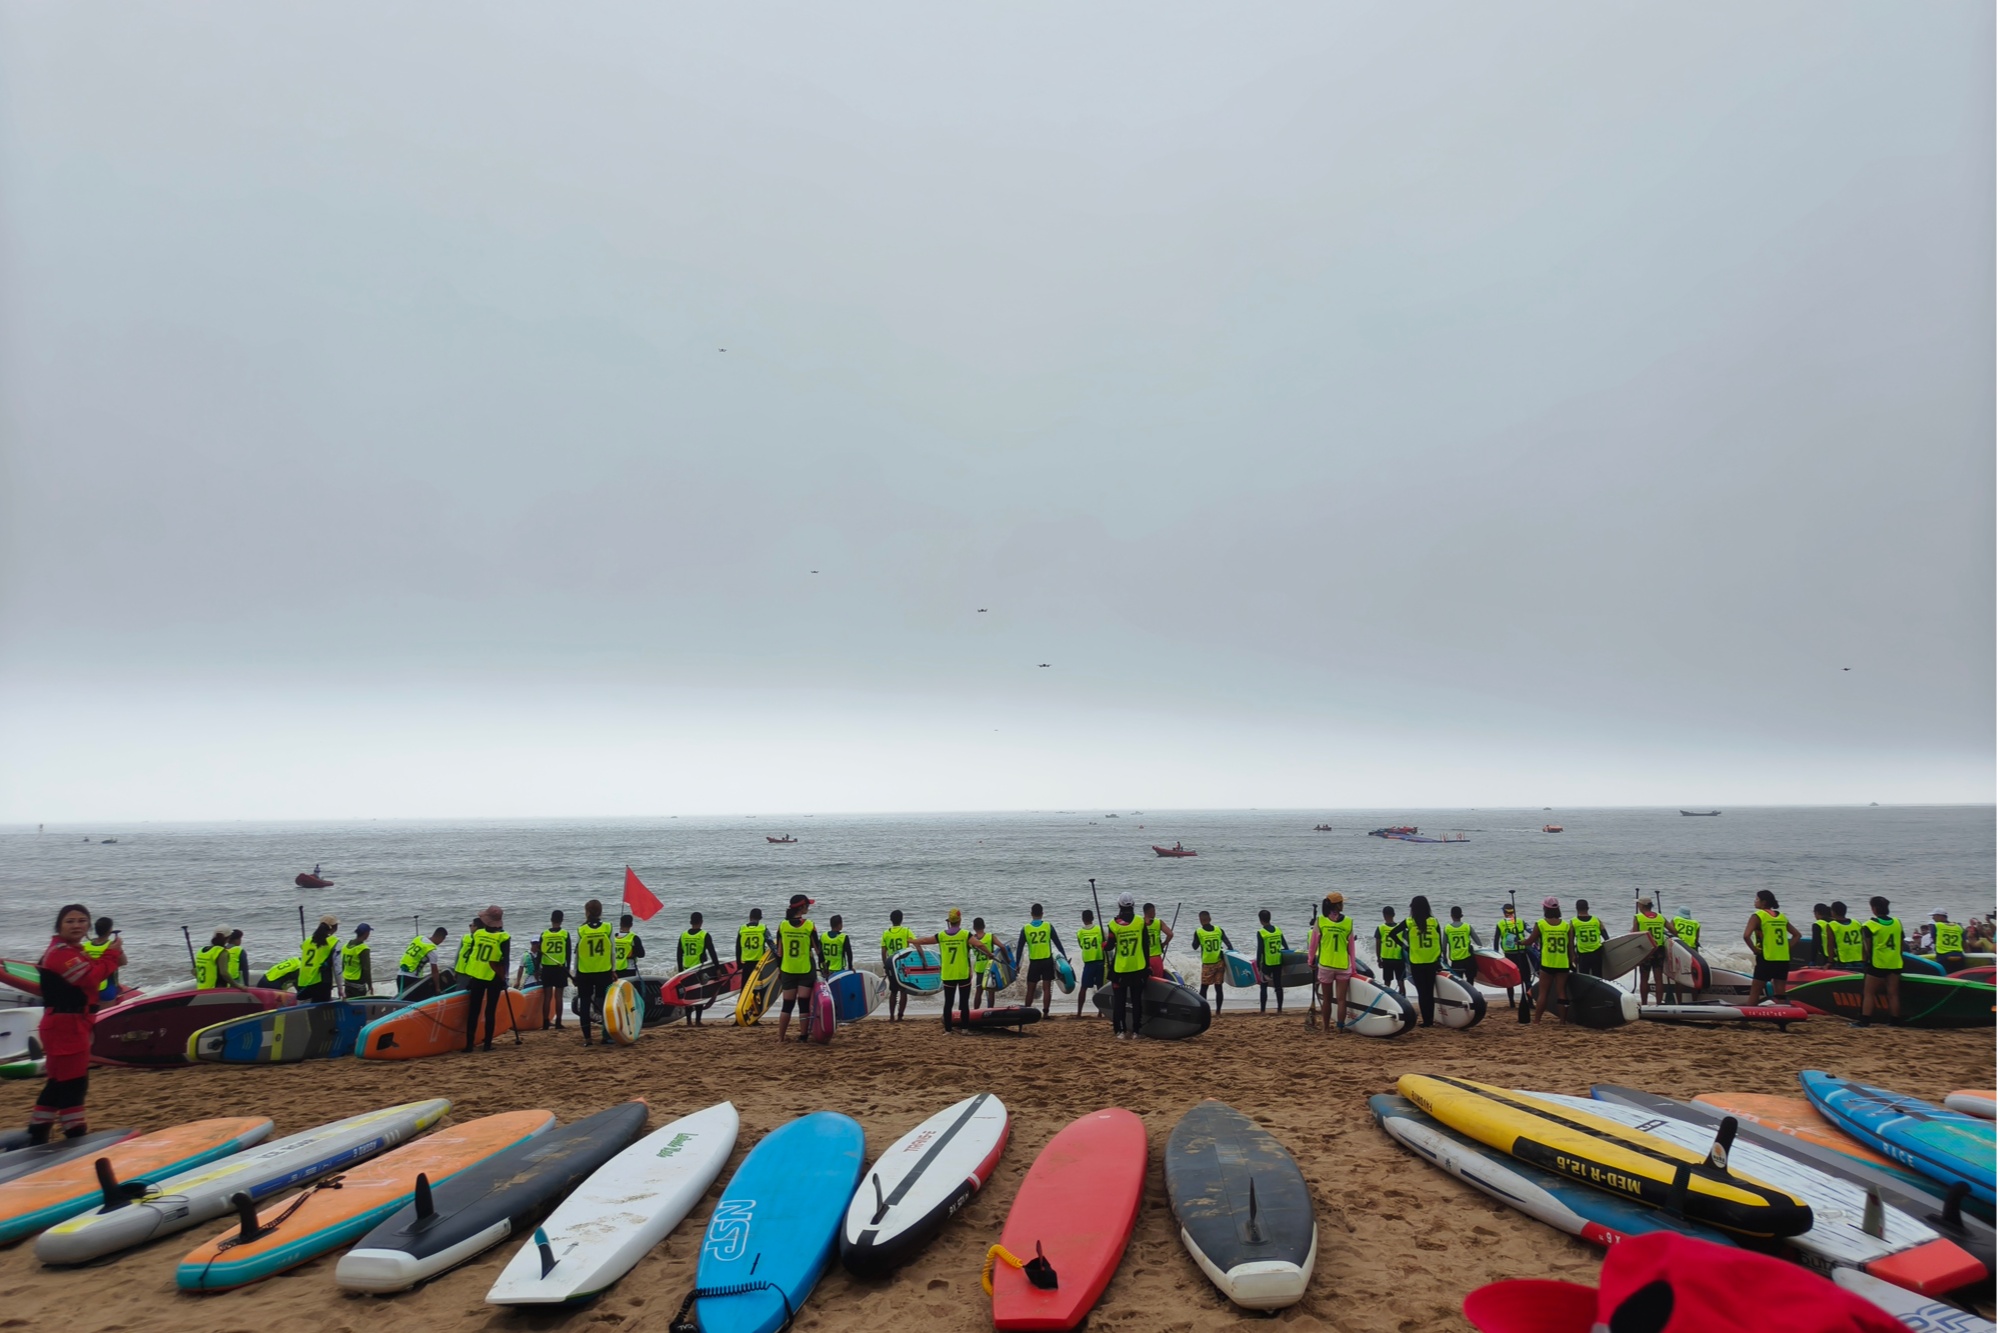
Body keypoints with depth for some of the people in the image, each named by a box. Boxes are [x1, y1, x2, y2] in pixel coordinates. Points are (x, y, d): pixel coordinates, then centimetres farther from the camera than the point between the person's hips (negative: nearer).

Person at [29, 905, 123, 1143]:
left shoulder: (73, 951, 18)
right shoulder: (61, 952, -17)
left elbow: (92, 973, 13)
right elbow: (91, 978, -26)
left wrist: (113, 958, -2)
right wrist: (112, 954, -17)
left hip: (72, 1024, 11)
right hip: (64, 1025, -11)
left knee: (61, 1082, 17)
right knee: (73, 1081, -5)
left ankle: (38, 1133, 26)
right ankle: (76, 1134, 0)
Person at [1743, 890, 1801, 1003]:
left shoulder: (1758, 916, -7)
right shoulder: (1782, 916, 12)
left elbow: (1746, 936, -20)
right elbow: (1797, 935, 19)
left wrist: (1755, 950, -7)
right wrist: (1787, 948, 13)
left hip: (1766, 959, -5)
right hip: (1783, 960, 5)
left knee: (1755, 992, 4)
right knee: (1779, 993, 8)